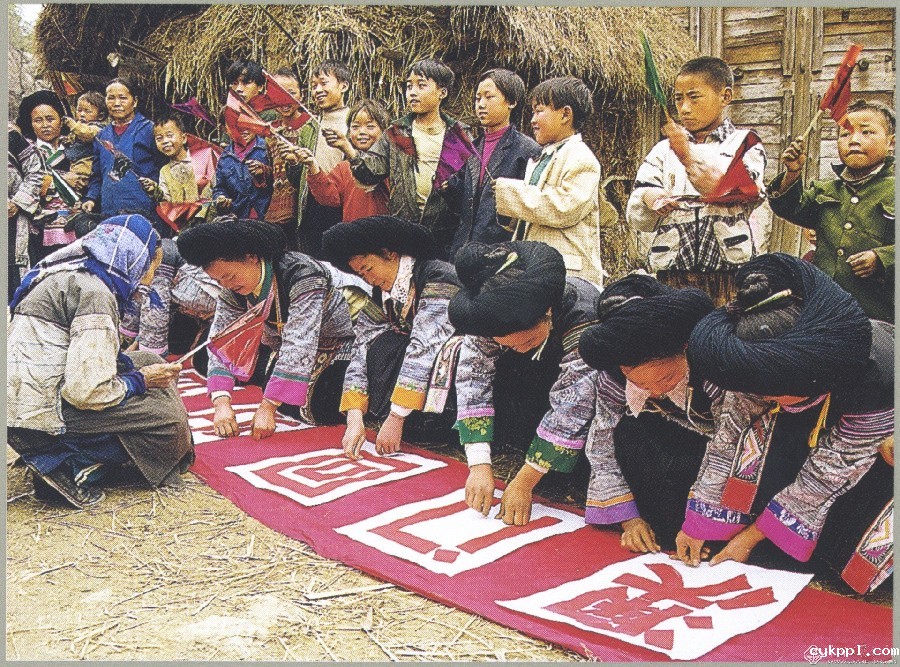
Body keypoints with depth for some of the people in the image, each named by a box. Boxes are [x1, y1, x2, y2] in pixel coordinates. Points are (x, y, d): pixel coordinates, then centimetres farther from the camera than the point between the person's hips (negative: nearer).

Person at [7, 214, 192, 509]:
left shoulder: (71, 274, 13)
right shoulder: (95, 293, -17)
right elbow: (86, 391, -23)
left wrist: (129, 364, 11)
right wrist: (140, 380, -7)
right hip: (42, 420, -10)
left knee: (149, 361, 15)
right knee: (169, 418, -13)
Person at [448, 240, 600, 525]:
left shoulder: (583, 318, -40)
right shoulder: (489, 311, -29)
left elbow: (571, 409, -38)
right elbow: (472, 377, -26)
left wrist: (523, 483, -36)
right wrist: (479, 466, -34)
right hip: (531, 377, 4)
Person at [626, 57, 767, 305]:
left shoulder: (745, 143, 9)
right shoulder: (664, 150, 15)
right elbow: (635, 216, 7)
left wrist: (688, 155, -19)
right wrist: (648, 199, -16)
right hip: (673, 272, 2)